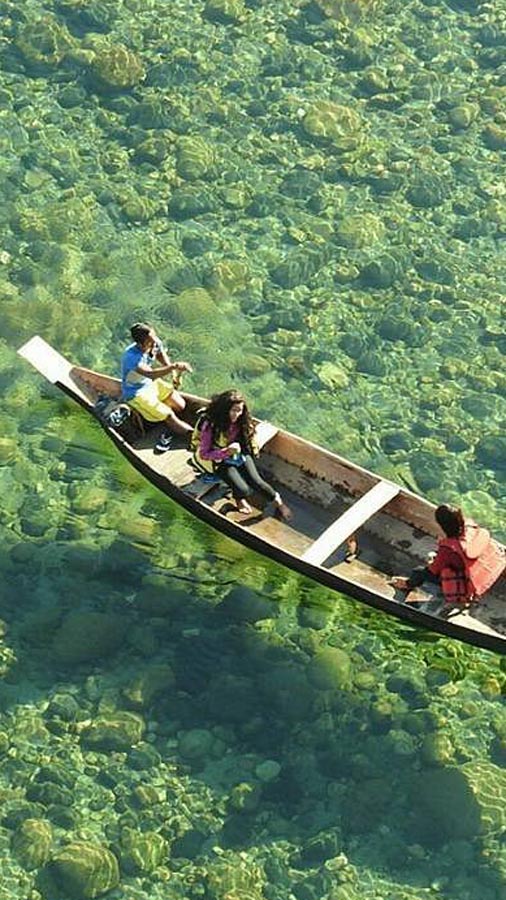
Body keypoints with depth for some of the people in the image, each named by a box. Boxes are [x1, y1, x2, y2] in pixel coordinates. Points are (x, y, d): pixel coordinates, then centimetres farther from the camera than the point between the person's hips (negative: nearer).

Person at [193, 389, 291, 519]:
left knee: (256, 481, -19)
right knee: (243, 490, -22)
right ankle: (239, 498, 15)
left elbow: (248, 440, 11)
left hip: (240, 455, 4)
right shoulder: (210, 425, -25)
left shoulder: (241, 421, -9)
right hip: (219, 461, -4)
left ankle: (277, 501, 5)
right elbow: (204, 454, -20)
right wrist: (227, 452, -32)